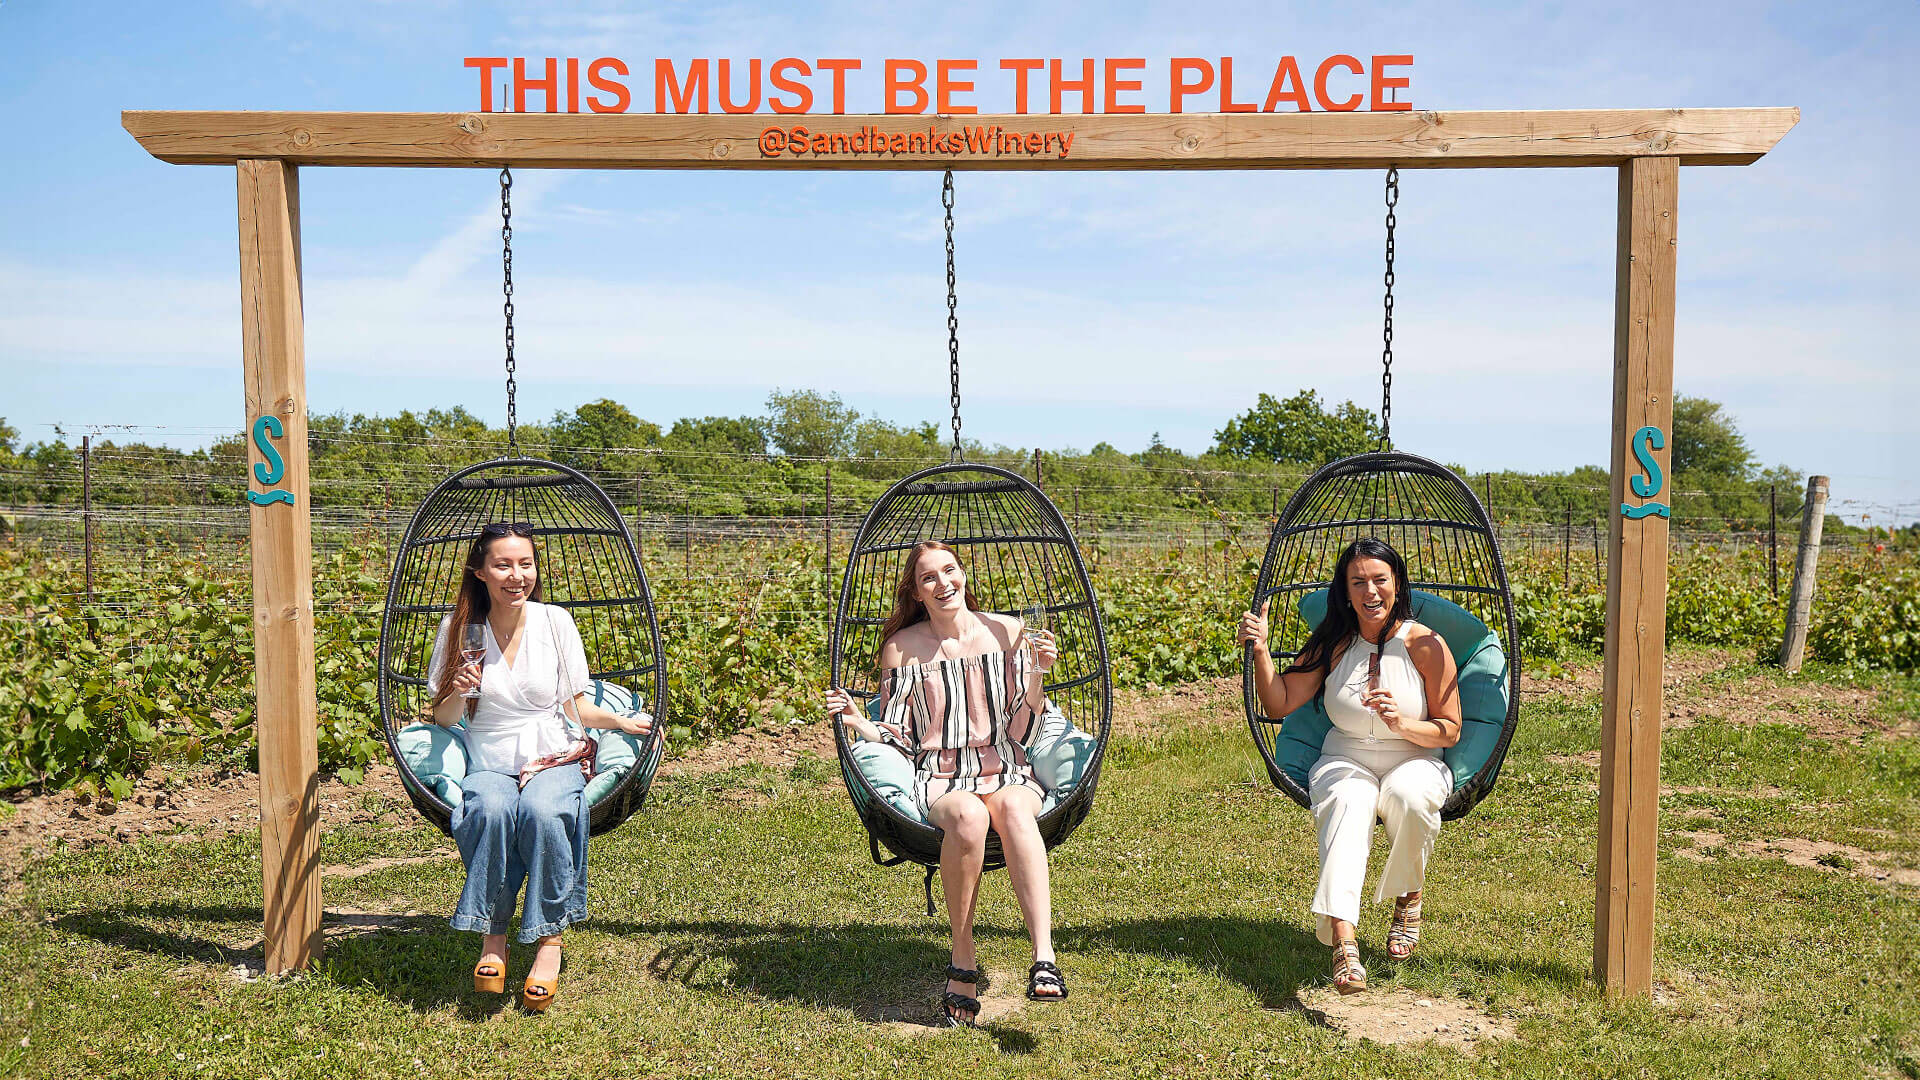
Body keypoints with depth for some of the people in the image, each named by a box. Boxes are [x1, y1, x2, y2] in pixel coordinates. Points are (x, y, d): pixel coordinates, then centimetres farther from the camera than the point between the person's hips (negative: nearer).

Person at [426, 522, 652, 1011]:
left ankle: (549, 939, -19)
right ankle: (492, 938, -17)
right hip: (488, 765, 0)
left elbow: (579, 707, 6)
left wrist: (623, 721, -12)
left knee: (541, 810, -35)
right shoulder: (459, 628, 2)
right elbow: (443, 719, 7)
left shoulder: (555, 621, 2)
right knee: (491, 811, -35)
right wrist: (459, 692, -15)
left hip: (554, 759, 0)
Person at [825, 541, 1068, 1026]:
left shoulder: (1007, 633, 6)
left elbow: (1023, 732, 6)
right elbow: (898, 738, 7)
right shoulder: (903, 648, 5)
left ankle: (1044, 959, -44)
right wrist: (857, 722, -11)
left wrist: (1037, 673, -9)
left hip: (1007, 772, 1)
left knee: (1013, 809, -37)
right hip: (939, 780, -1)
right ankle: (962, 961, -22)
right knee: (968, 817, -37)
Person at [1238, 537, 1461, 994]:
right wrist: (1260, 651, -14)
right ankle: (1343, 944, -50)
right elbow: (1279, 703, 1)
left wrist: (1402, 724, -21)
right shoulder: (1332, 644, 3)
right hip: (1346, 764, 1)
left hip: (1415, 763, -1)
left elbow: (1450, 731, -2)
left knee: (1408, 795, -37)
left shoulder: (1426, 645, -4)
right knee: (1348, 802, -35)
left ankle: (1408, 899, -5)